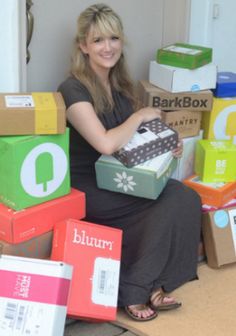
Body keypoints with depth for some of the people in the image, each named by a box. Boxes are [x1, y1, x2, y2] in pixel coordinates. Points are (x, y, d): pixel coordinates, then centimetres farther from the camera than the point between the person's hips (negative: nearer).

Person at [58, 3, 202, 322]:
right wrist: (141, 115, -12)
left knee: (185, 198, -17)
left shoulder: (121, 85, 10)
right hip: (89, 190, -7)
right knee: (176, 200, -21)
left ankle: (151, 285, -7)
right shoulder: (73, 89, -16)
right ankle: (133, 290, -8)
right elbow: (106, 143, -28)